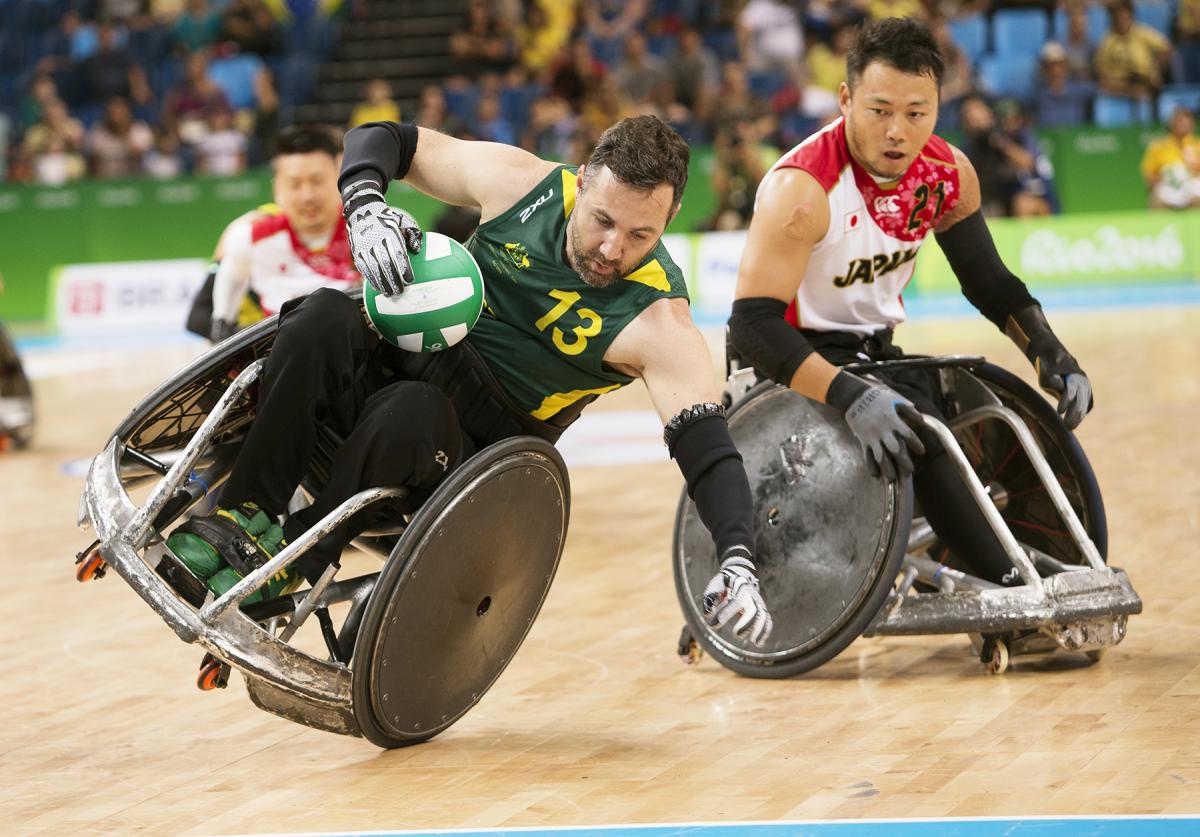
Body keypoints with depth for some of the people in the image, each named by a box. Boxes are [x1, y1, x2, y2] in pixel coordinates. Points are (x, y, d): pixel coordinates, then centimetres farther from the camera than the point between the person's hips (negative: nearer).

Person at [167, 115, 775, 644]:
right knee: (323, 320, -29)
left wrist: (738, 561, -43)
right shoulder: (519, 182, -8)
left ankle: (286, 560, -22)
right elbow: (380, 139, 3)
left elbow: (707, 446, -26)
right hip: (405, 358, 3)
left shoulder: (656, 320, -17)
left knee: (410, 411, -37)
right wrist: (365, 206, -20)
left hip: (481, 446, -3)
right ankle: (245, 514, -25)